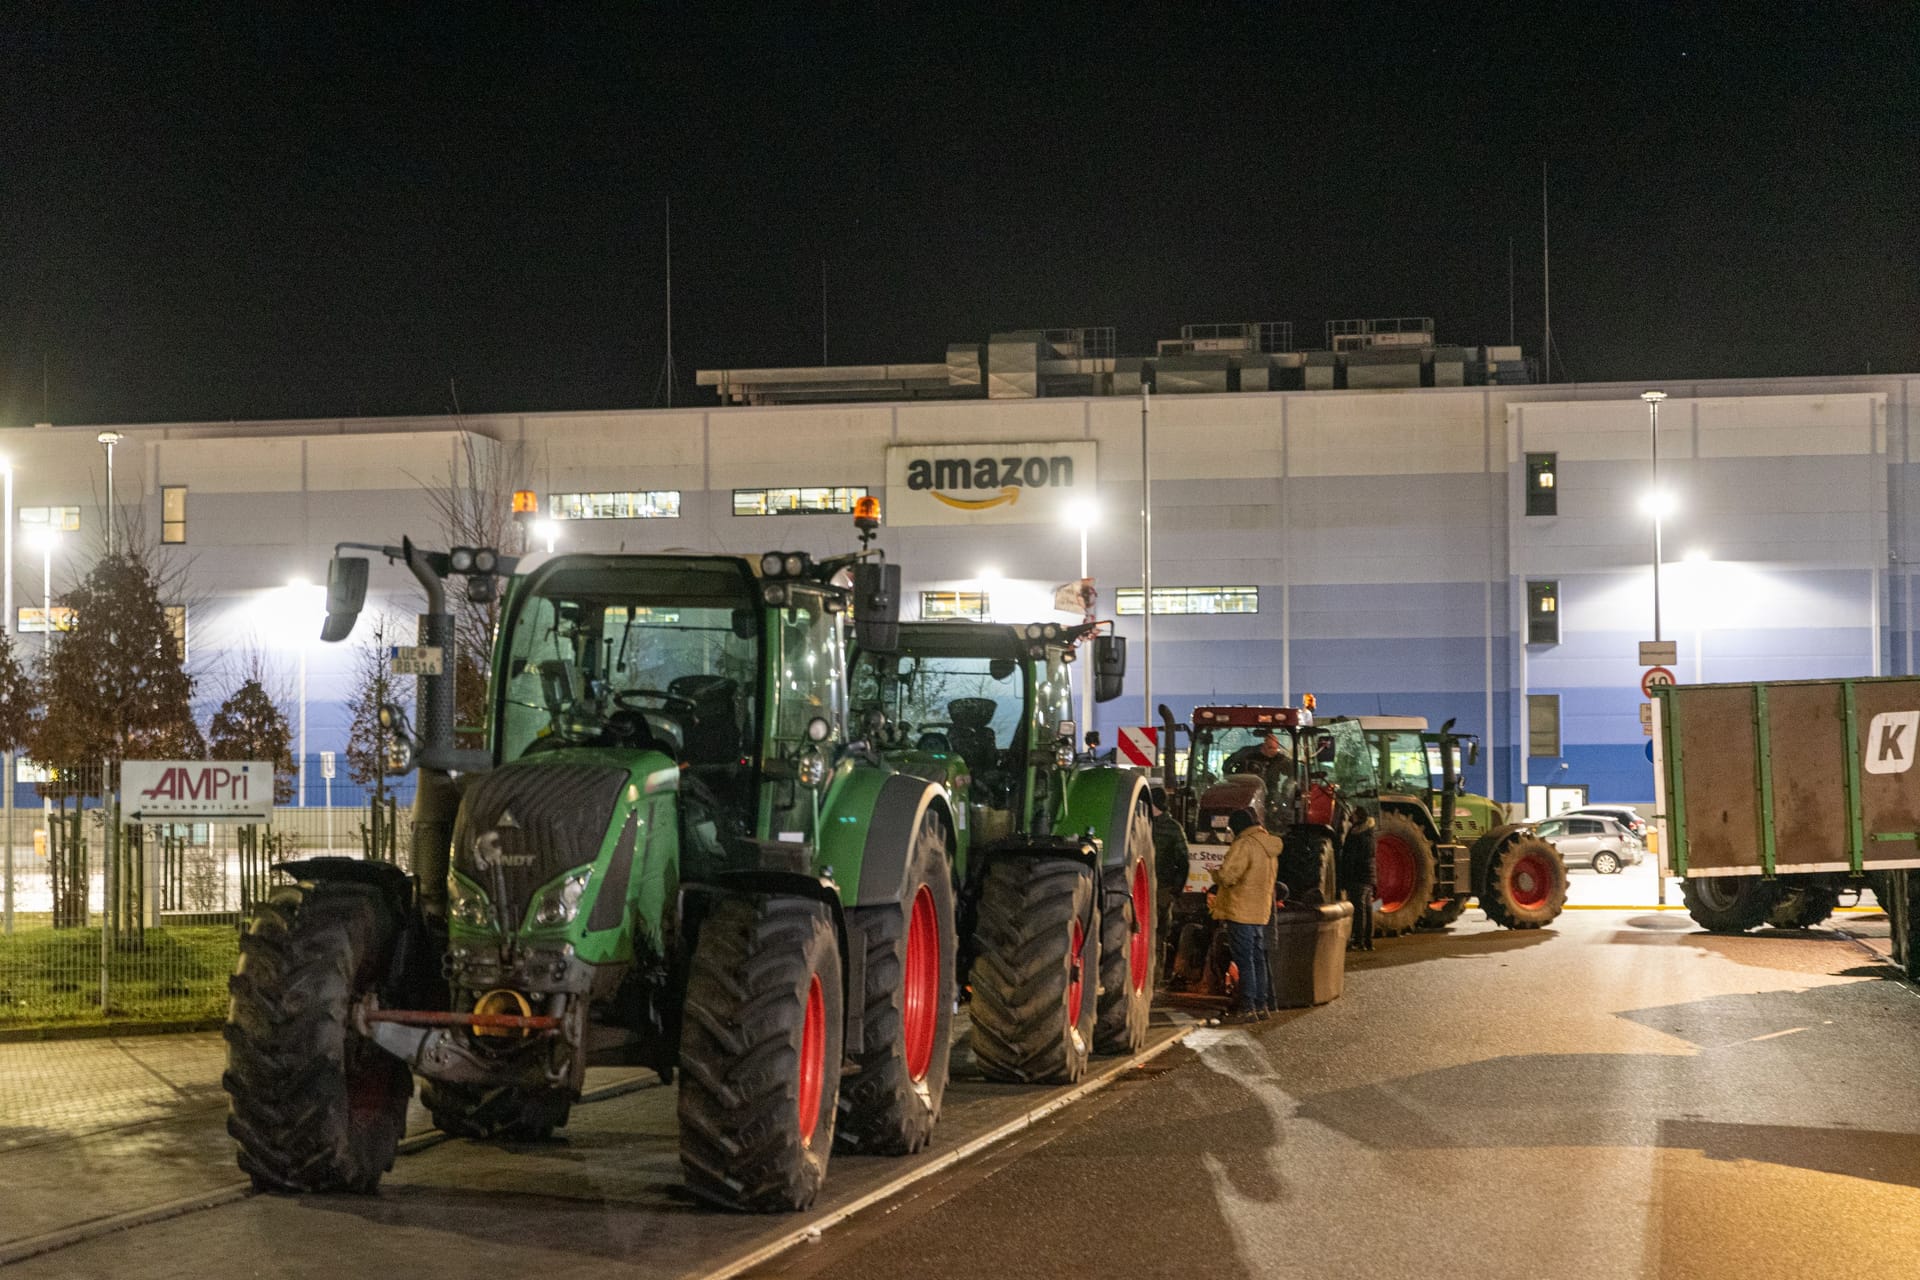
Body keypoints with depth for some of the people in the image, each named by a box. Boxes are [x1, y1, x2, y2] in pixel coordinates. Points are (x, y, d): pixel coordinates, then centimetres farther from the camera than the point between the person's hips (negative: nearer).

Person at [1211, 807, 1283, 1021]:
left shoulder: (1244, 844, -15)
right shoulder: (1270, 846, 13)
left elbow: (1227, 876, -21)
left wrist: (1215, 875, 2)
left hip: (1241, 912, -9)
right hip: (1262, 911, 9)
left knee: (1244, 959, -6)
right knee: (1258, 958, 15)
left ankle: (1248, 1008, -7)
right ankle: (1261, 1005, 20)